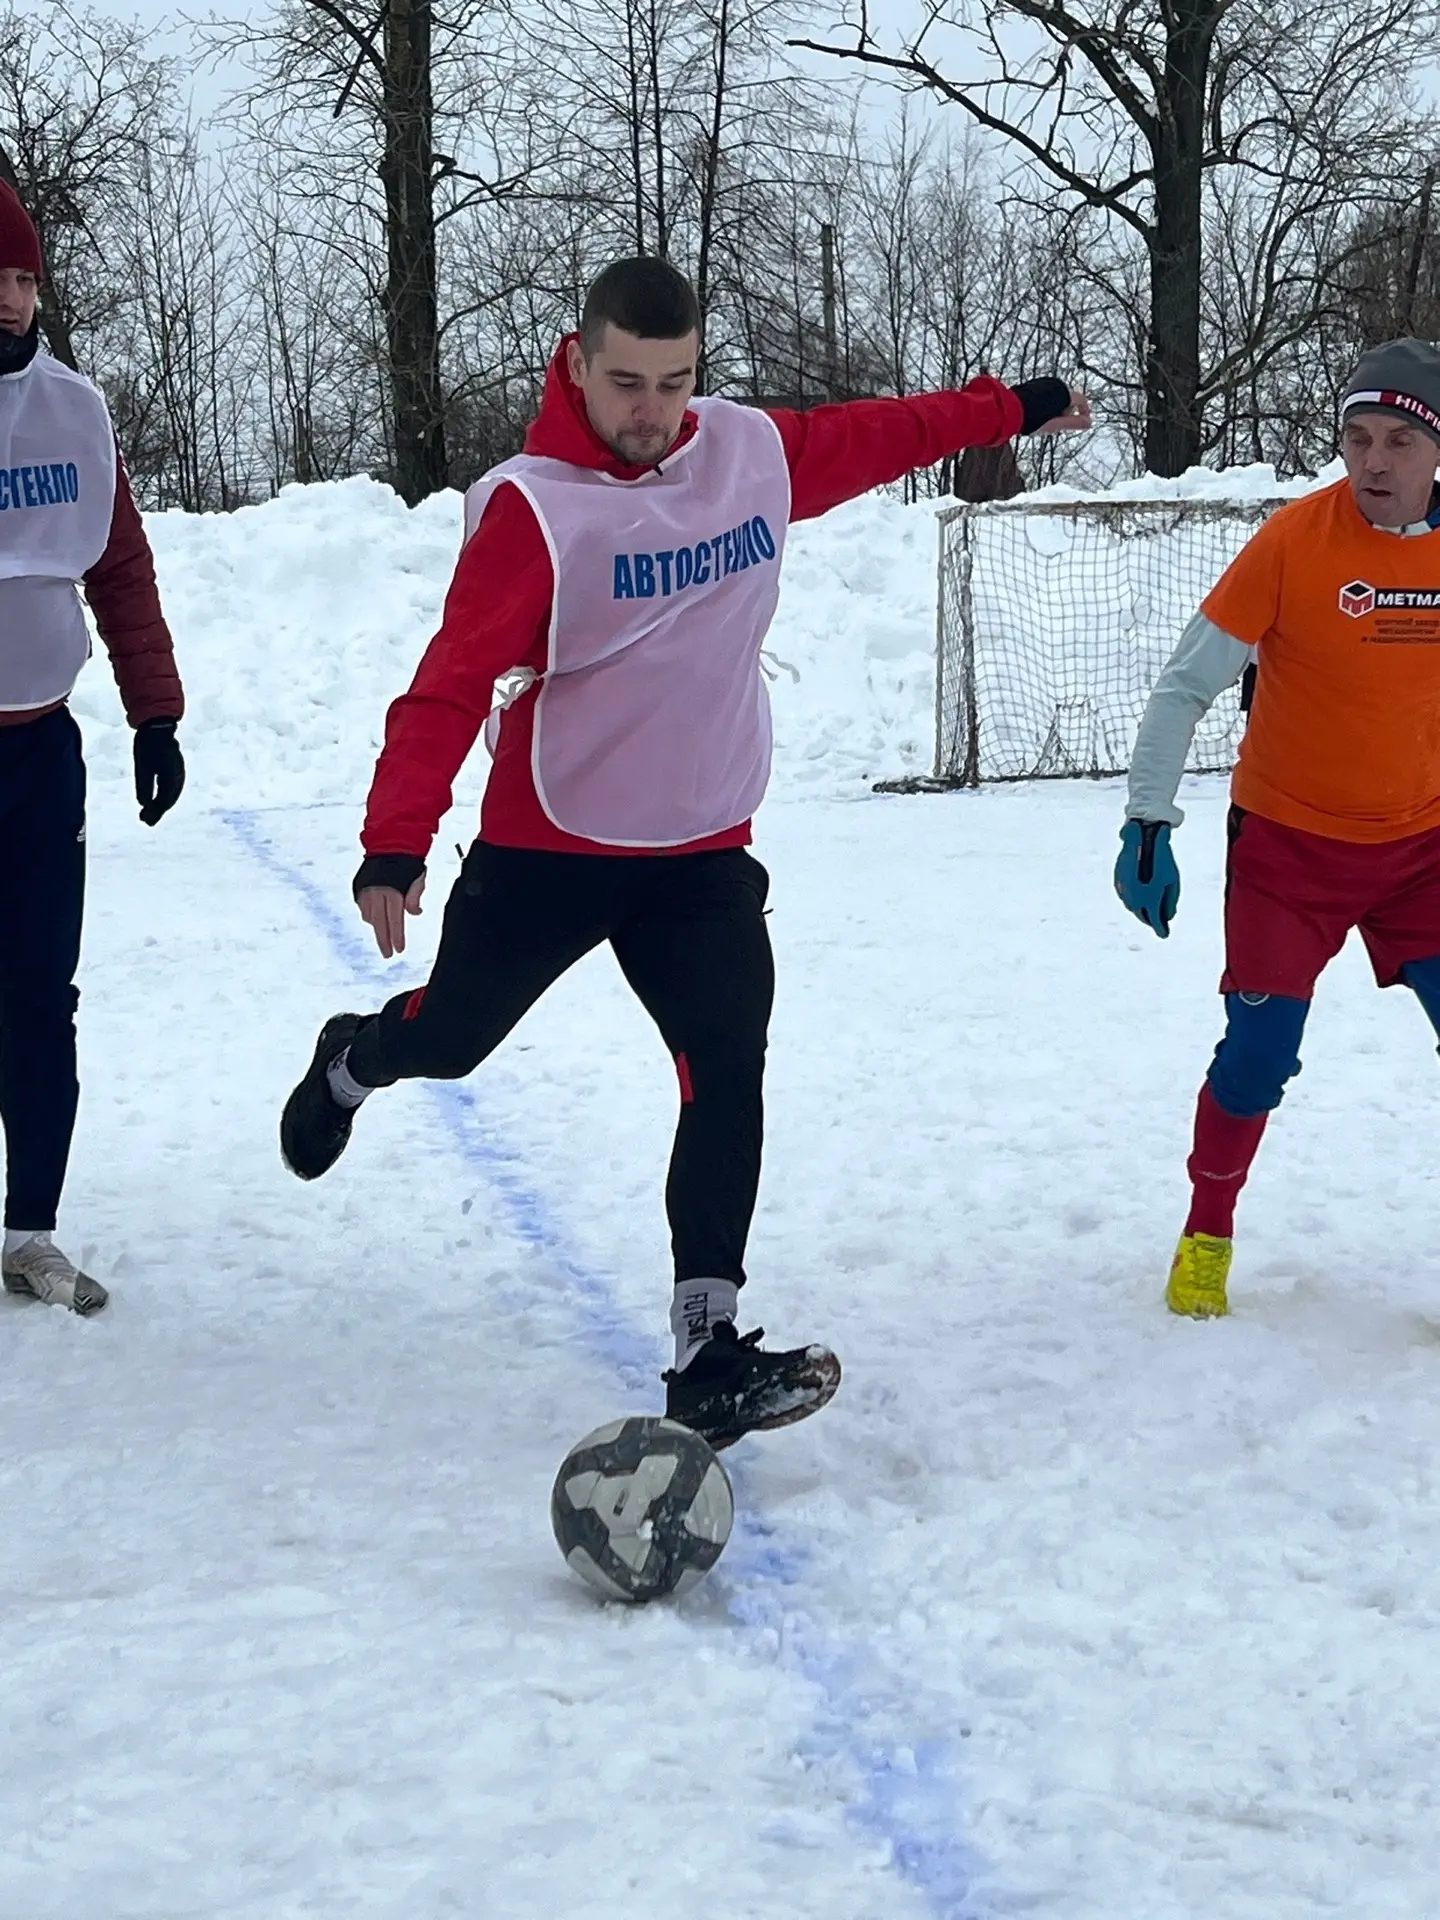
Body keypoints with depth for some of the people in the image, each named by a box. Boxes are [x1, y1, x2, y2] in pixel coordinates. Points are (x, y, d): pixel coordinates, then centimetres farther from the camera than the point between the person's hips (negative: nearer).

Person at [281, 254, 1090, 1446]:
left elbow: (872, 436, 14)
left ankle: (709, 1353, -7)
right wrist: (396, 843, -35)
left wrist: (1009, 409, 24)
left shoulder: (756, 452, -4)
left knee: (727, 1076, -10)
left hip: (702, 853, 3)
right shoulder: (534, 508, -21)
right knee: (450, 1038, 16)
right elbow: (453, 682, -26)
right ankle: (352, 1063, 53)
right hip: (547, 847, -3)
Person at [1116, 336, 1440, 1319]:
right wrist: (1149, 824, -15)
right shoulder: (1295, 539, -15)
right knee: (1259, 1055, -3)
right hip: (1290, 843, -3)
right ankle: (1208, 1235, 21)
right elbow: (1186, 685, -10)